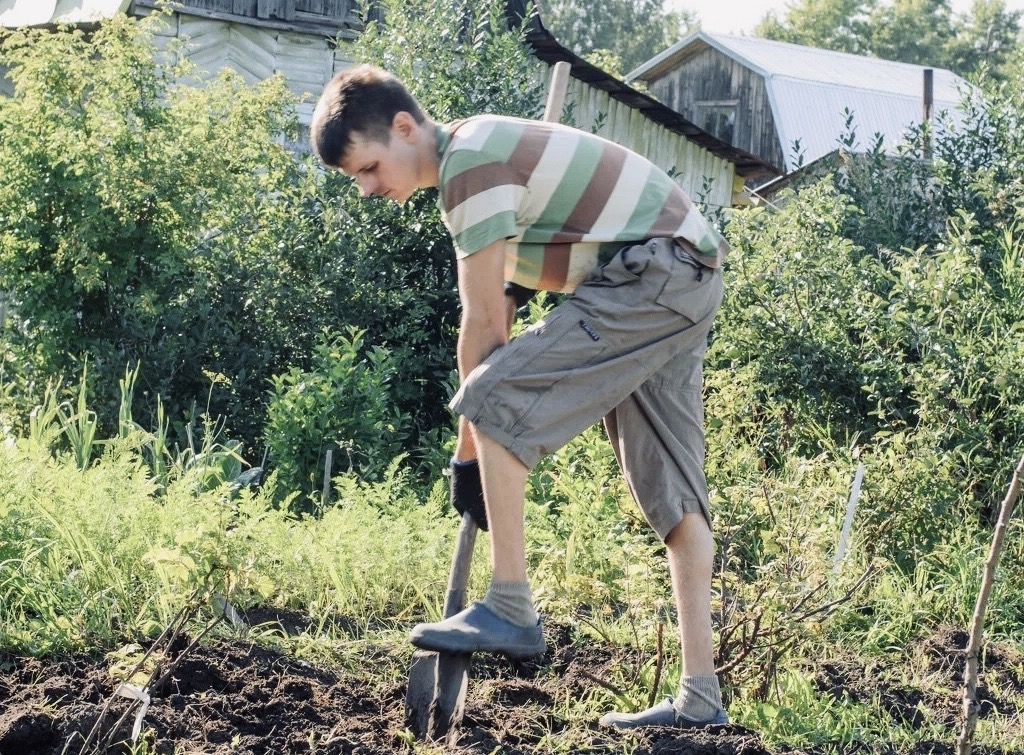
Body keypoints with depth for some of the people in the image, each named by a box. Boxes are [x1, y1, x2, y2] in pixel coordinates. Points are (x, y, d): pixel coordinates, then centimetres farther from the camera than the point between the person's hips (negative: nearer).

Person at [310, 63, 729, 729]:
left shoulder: (470, 163, -14)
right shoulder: (486, 152, 16)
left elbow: (483, 323, -13)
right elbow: (497, 312, 21)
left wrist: (469, 453, -6)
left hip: (649, 272, -10)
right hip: (689, 283, 10)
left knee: (494, 402, -16)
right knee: (673, 491, 7)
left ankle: (511, 611, -15)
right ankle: (700, 697, 8)